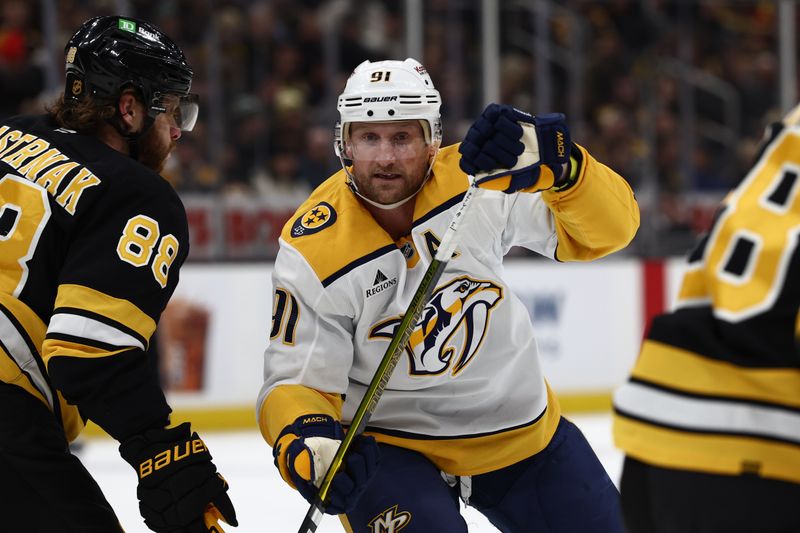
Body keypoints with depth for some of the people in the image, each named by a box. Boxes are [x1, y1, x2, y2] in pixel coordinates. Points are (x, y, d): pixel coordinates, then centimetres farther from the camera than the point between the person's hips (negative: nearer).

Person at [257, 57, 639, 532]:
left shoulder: (478, 179, -17)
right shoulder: (313, 254, -21)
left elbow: (608, 228, -18)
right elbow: (296, 380, -19)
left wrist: (557, 165, -38)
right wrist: (302, 442, -41)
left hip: (523, 428, 4)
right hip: (390, 445, -4)